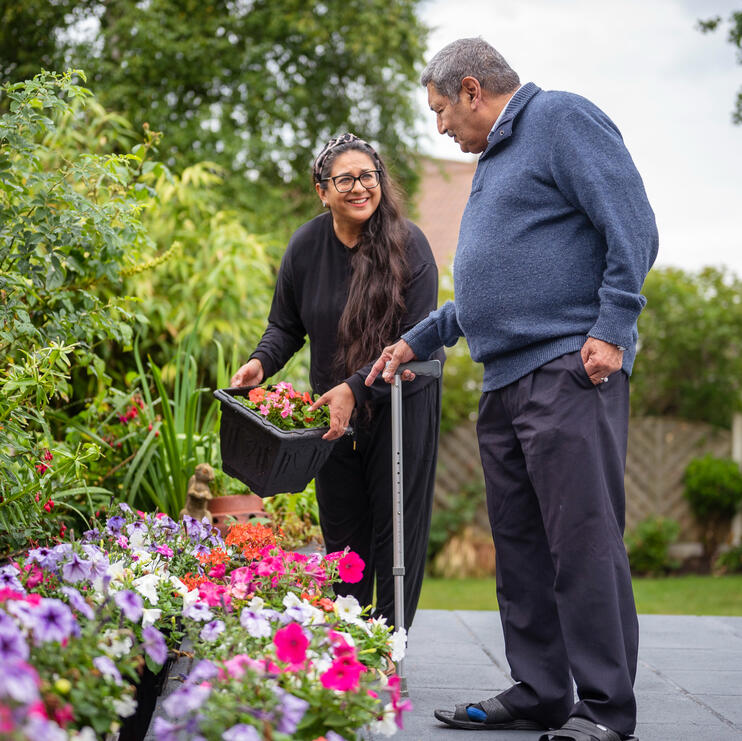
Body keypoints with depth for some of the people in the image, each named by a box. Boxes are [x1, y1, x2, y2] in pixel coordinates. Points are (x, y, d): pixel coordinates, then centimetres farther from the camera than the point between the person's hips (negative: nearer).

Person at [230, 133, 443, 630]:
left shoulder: (408, 245, -17)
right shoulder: (306, 246, -6)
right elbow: (286, 325, 7)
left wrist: (356, 388, -29)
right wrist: (262, 362, -14)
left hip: (403, 402, -3)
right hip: (333, 407, 4)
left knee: (397, 532, 1)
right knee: (343, 534, 9)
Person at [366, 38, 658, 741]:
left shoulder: (561, 118, -2)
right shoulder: (495, 160, 26)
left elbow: (632, 226, -12)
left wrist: (610, 330, -19)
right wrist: (416, 341, 34)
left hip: (569, 370, -10)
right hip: (505, 382, 10)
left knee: (582, 539, -11)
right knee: (520, 545, 9)